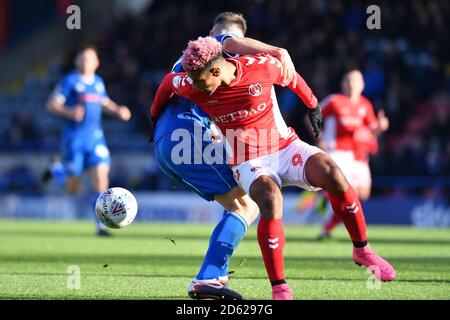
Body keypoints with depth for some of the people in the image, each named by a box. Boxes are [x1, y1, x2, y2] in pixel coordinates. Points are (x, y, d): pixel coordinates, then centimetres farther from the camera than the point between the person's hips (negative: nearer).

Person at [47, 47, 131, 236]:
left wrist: (118, 111, 11)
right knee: (72, 190, -1)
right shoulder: (70, 81, -4)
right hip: (74, 138, -4)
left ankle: (101, 225, -12)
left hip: (95, 137, 4)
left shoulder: (99, 82, 12)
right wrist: (69, 112, -25)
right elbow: (51, 105, -8)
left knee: (101, 177, -13)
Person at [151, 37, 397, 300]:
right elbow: (168, 81, 10)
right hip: (248, 164, -1)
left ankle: (362, 250, -4)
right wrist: (155, 118, 25)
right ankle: (280, 289, -22)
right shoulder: (192, 87, -12)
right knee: (271, 201, -32)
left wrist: (313, 106, 20)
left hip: (287, 148, 1)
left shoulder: (261, 67, -16)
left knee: (334, 176, -25)